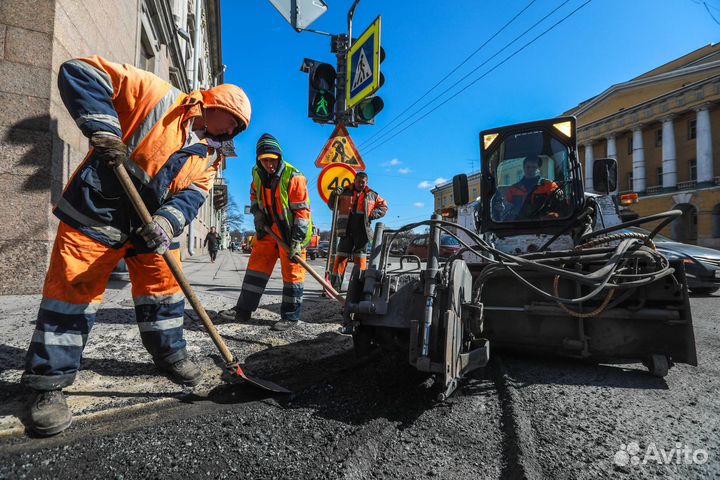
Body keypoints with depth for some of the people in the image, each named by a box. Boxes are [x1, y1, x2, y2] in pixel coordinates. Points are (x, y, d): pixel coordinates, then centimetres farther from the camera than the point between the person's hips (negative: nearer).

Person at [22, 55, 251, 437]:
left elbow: (192, 195, -5)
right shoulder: (160, 96, -9)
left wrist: (166, 223, -25)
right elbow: (80, 72, -10)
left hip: (155, 224, 6)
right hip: (99, 209, -5)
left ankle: (169, 355, 27)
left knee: (163, 286, 9)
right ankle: (48, 381, 12)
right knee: (73, 288, -2)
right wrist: (104, 129, -24)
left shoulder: (210, 157, 7)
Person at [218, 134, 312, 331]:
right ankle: (243, 309, 18)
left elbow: (302, 211, -19)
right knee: (257, 265, 8)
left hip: (291, 231, -6)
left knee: (292, 272, -1)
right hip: (268, 228, 6)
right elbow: (255, 195, 22)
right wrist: (257, 213, 4)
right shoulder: (257, 174, 1)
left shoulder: (293, 177, -19)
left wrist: (297, 240, -23)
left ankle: (290, 316, 11)